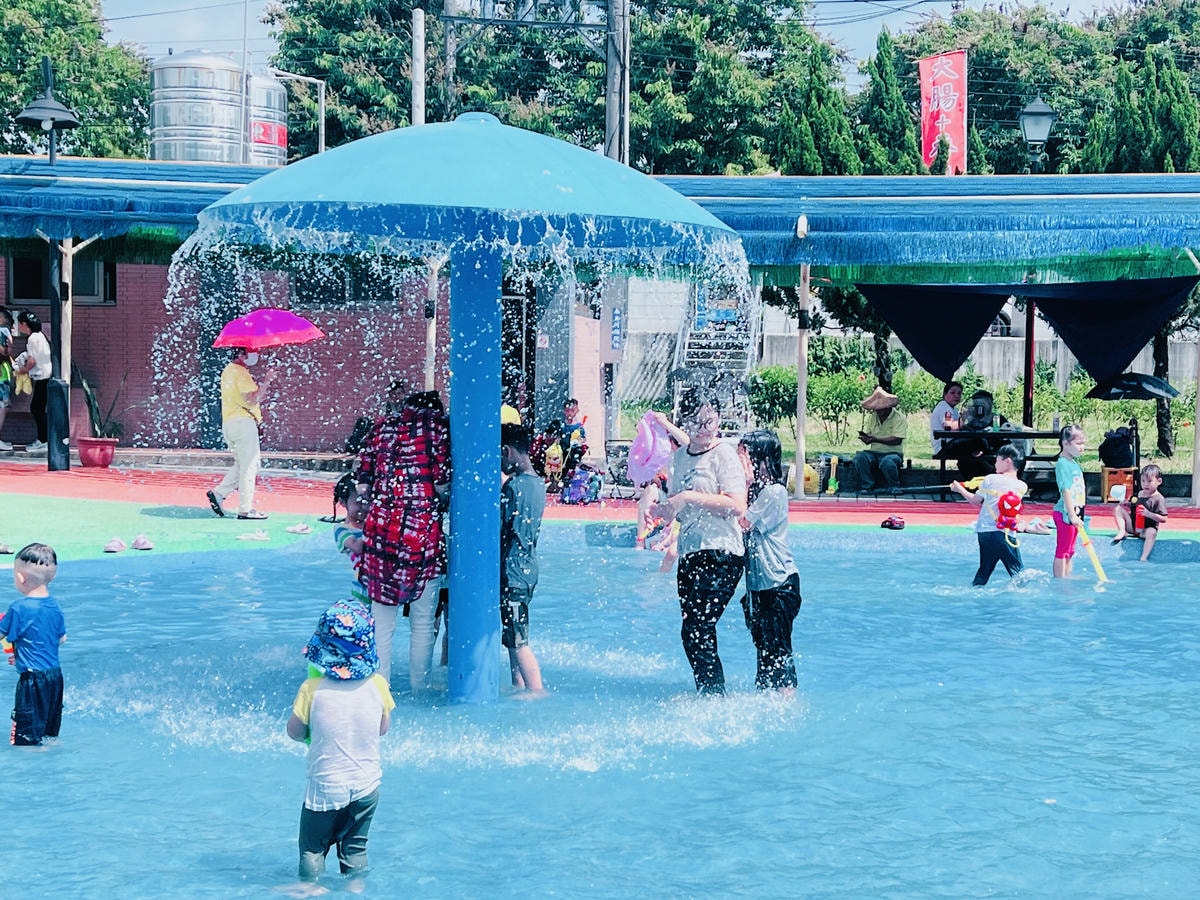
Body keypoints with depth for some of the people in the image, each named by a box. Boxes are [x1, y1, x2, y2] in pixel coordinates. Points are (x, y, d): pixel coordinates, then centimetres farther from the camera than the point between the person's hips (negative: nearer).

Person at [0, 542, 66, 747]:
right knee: (50, 733, 21)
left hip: (32, 678, -8)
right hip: (55, 674, 8)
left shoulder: (19, 608, -17)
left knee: (26, 739, -3)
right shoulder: (55, 606, 4)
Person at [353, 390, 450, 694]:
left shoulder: (383, 428, 12)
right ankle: (419, 689, 15)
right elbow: (444, 484, -8)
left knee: (381, 619, 10)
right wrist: (439, 501, 11)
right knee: (423, 621, 9)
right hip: (423, 530, -3)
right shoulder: (440, 427, 2)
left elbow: (361, 484, 9)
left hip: (380, 528, 3)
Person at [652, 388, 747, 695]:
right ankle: (706, 696, 21)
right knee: (693, 633, 11)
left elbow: (737, 506, -19)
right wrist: (664, 508, 3)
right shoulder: (680, 456, 14)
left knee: (697, 629, -14)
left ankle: (715, 696, -9)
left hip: (721, 554, -8)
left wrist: (689, 498, -20)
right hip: (690, 554, 8)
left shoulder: (724, 454, -8)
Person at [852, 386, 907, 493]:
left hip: (893, 453, -5)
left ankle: (893, 487, -12)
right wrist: (865, 437, -16)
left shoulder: (899, 418, -6)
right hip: (874, 453, 5)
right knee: (859, 457, -26)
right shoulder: (873, 418, 12)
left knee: (887, 462, -39)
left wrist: (875, 439, -24)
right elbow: (867, 437, 11)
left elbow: (897, 440, -18)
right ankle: (867, 487, -16)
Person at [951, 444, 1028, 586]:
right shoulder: (1022, 487, 3)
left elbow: (975, 500, 8)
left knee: (984, 570, 14)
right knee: (1018, 572, -1)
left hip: (984, 531, 1)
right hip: (1006, 535, -1)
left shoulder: (990, 480, -2)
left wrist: (960, 489, 24)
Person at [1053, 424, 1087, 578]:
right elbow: (1066, 491, -21)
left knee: (1070, 551, 15)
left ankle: (1067, 577, 22)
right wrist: (1072, 515, -25)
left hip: (1074, 513, 10)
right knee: (1062, 551, -4)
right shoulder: (1062, 464, -15)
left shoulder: (1075, 464, 14)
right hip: (1065, 513, -10)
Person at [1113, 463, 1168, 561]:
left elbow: (1163, 519, -18)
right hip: (1133, 525, 6)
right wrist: (1128, 504, 4)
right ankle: (1122, 532, -15)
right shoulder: (1140, 494, 8)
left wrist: (1148, 514, -29)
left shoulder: (1159, 499, -12)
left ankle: (1144, 558, -47)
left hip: (1147, 527, -6)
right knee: (1119, 509, -1)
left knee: (1151, 533, -41)